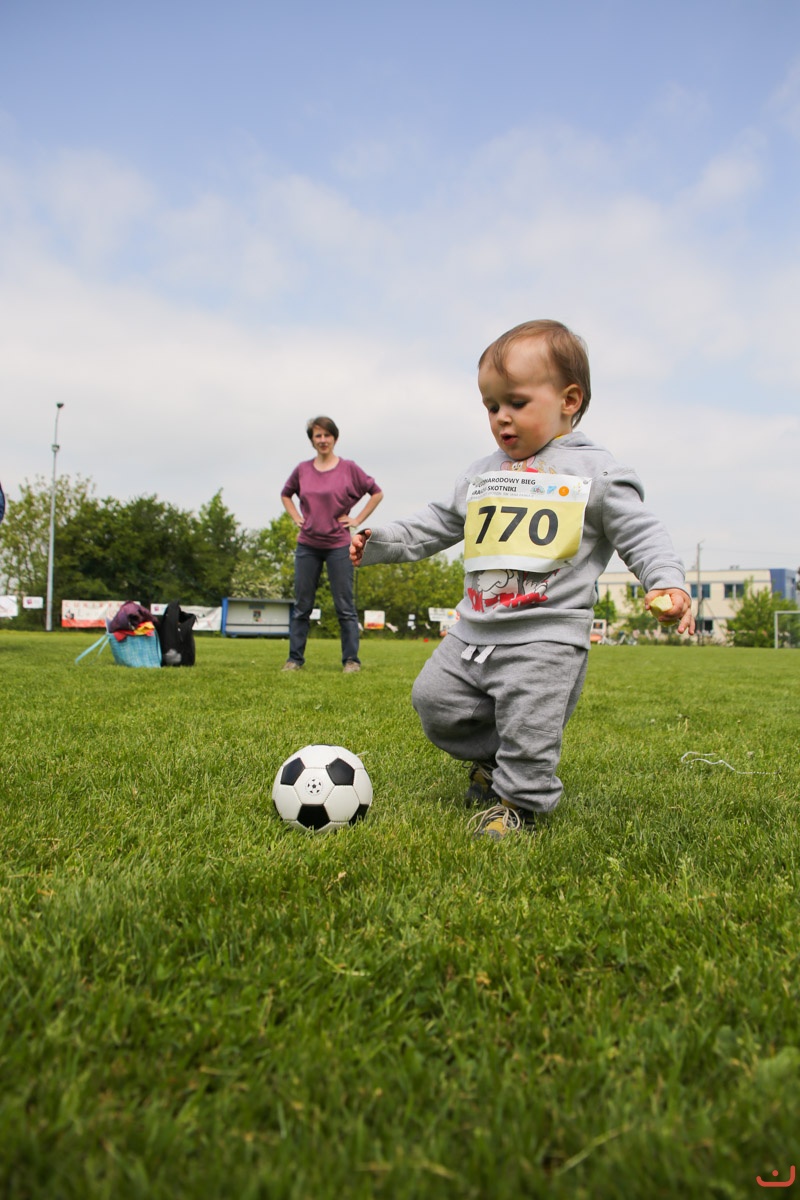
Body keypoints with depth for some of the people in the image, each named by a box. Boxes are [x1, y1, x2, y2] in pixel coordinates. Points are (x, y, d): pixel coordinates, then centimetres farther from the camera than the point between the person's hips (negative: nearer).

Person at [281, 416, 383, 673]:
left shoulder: (349, 468, -1)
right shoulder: (302, 470, 7)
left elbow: (377, 493, 6)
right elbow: (285, 494, 24)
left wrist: (357, 520, -1)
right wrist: (296, 518, 10)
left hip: (338, 545, -3)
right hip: (307, 545, 3)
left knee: (345, 606, 0)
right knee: (302, 606, 6)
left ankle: (351, 659, 6)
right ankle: (294, 659, 13)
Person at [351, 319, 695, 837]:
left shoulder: (596, 471, -2)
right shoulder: (482, 474, 14)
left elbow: (641, 533, -4)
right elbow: (437, 523, 21)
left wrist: (669, 583, -21)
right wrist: (379, 543, 14)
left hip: (547, 636, -6)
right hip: (474, 631, 6)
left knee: (527, 729, -8)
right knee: (434, 699, 9)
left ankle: (520, 799, 18)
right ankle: (492, 756, 32)